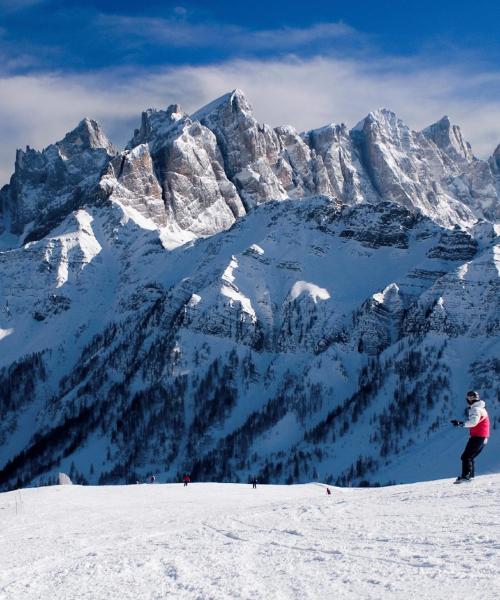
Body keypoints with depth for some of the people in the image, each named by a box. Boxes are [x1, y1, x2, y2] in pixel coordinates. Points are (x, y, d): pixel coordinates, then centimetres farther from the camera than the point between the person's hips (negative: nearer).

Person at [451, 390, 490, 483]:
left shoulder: (476, 409, -14)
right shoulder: (481, 408, 19)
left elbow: (473, 422, -29)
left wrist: (461, 424, -25)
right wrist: (460, 422, 18)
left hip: (477, 437, -10)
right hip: (483, 438, 10)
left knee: (466, 457, -11)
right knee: (470, 457, 17)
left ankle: (465, 476, -21)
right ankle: (470, 475, 16)